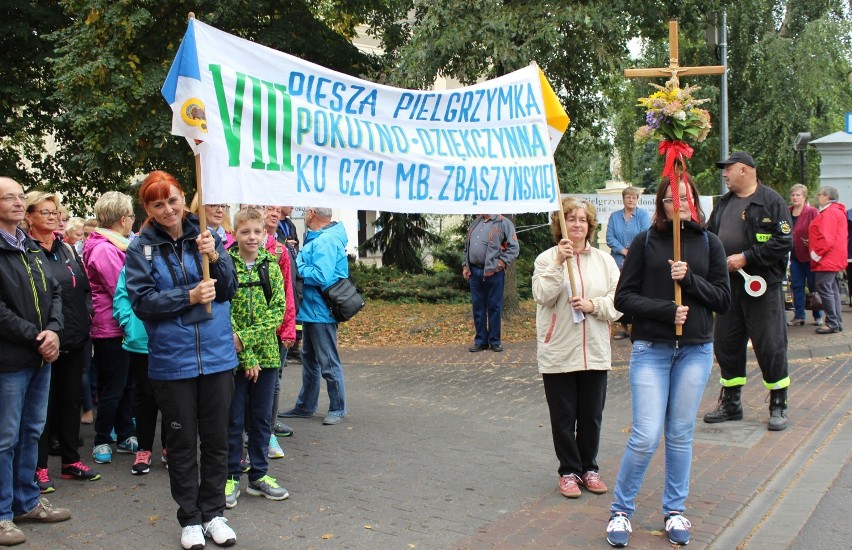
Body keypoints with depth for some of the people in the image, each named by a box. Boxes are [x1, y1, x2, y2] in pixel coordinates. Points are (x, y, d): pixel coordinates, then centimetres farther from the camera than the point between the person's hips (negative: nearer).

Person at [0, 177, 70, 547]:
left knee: (32, 432, 16)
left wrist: (54, 330, -5)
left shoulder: (33, 249, 13)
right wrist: (35, 337, -16)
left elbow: (54, 292, 12)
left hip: (41, 356, 8)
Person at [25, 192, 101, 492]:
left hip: (73, 339, 6)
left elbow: (84, 287, 18)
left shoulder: (67, 250, 13)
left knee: (71, 400, 13)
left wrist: (86, 316, 6)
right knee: (44, 403, 1)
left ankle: (71, 460, 23)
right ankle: (39, 467, 11)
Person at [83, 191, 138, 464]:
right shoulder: (104, 249, -20)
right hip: (111, 329, -10)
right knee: (113, 388, 1)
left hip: (121, 328, 10)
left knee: (126, 384, 16)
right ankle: (101, 441, 13)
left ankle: (125, 436, 26)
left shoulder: (114, 245, 12)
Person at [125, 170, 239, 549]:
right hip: (172, 360, -2)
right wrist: (189, 297, -21)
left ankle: (213, 512, 25)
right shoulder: (141, 248, -3)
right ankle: (190, 518, 22)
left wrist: (215, 257, -17)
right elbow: (141, 300, -10)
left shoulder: (206, 236, 3)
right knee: (182, 442, 8)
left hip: (217, 355, 2)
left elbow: (229, 289, 1)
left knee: (216, 439, 11)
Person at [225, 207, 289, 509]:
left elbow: (278, 311, -3)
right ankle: (230, 478, 16)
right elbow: (224, 312, -11)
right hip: (234, 356, -3)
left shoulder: (272, 266, 4)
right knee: (234, 419, 5)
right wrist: (247, 357, -16)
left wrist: (247, 337, -17)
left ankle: (258, 475, 22)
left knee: (262, 417, 11)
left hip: (266, 353, 3)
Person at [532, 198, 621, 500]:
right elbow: (543, 296, -16)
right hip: (558, 353, -2)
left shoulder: (604, 260, 7)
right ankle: (569, 471, 19)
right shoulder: (547, 259, -1)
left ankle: (589, 468, 26)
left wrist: (592, 305, -14)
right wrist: (559, 263, -22)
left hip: (595, 352, 3)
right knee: (563, 418, 5)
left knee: (592, 416, 10)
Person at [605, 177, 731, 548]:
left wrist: (690, 280, -13)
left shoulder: (709, 243, 6)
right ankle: (621, 511, 10)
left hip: (695, 350, 2)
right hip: (651, 350, -2)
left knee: (681, 435, 10)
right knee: (646, 436, -7)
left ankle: (674, 511, 23)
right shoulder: (646, 241, 0)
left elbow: (723, 299, 3)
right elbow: (624, 297, -3)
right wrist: (666, 309, -16)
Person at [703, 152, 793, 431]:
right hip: (728, 288, 7)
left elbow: (783, 242, -14)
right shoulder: (724, 203, 14)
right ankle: (731, 403, 23)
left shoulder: (771, 201, -7)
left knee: (770, 347, -1)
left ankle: (778, 406, 11)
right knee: (726, 345, 10)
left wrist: (746, 257, -17)